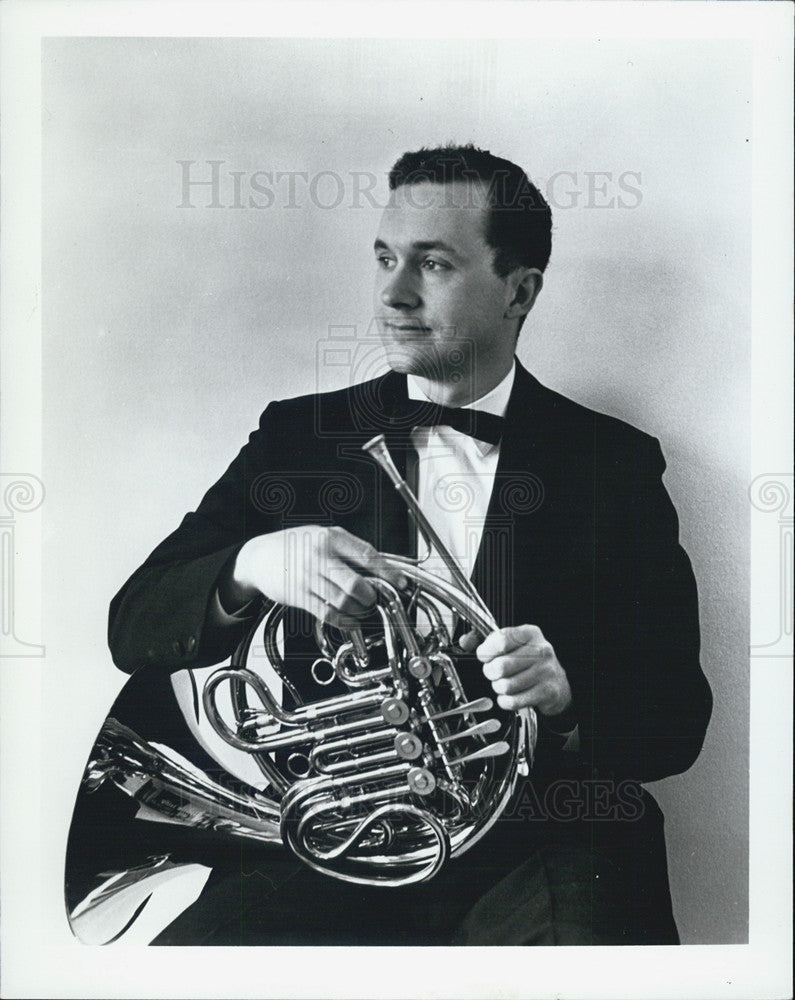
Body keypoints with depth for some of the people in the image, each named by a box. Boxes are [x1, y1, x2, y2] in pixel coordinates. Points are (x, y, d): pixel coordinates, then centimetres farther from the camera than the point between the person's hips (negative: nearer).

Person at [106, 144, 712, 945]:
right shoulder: (299, 437, 7)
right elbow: (134, 631, 2)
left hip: (538, 855, 0)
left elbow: (679, 718, 2)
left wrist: (569, 696, -20)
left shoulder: (616, 462, 4)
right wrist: (247, 568, -20)